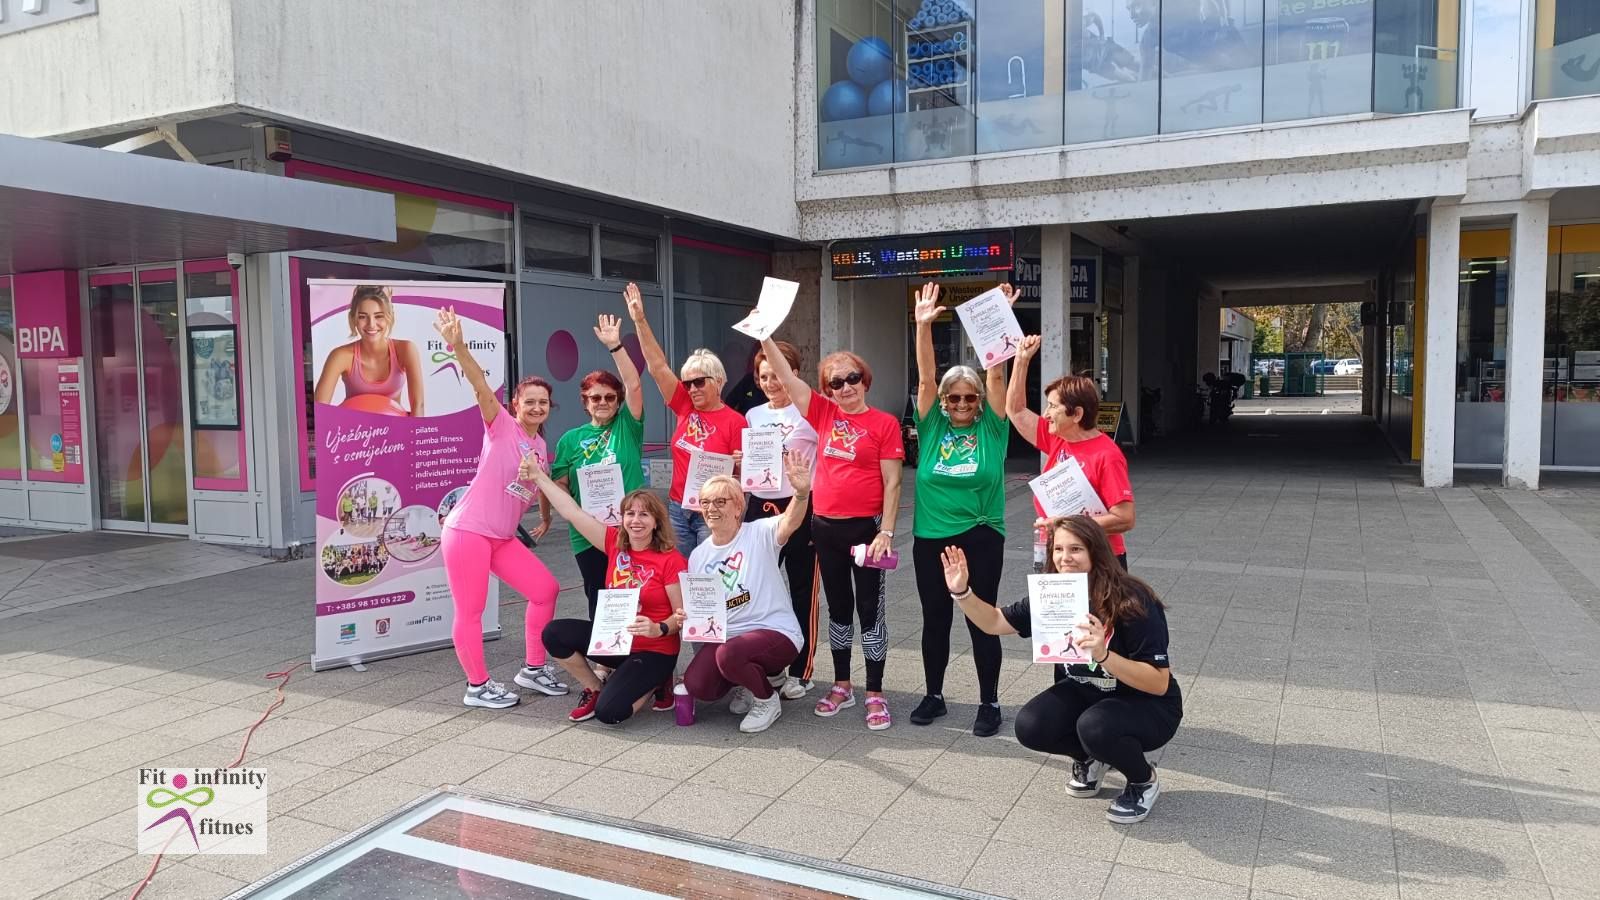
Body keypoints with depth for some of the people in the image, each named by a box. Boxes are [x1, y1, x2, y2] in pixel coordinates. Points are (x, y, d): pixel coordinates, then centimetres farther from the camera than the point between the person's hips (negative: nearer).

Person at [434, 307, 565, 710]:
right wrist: (458, 347, -36)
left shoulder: (540, 445, 13)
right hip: (467, 530, -7)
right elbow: (480, 386, -23)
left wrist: (546, 518, 35)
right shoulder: (501, 426, -7)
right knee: (470, 611, -2)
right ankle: (478, 686, 14)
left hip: (503, 538, 7)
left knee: (545, 589, 7)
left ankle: (533, 668, 21)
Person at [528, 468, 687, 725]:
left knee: (609, 712, -23)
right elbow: (572, 512, -3)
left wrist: (659, 629, -33)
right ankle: (595, 689, 8)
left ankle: (655, 683, 9)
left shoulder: (671, 560, -16)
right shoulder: (615, 543, -2)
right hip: (614, 640, 6)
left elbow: (682, 615, -13)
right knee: (554, 634, -13)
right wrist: (538, 477, -4)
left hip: (653, 651, -5)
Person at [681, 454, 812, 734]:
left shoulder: (759, 534, -7)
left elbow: (790, 522, -30)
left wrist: (801, 492, -51)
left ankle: (767, 698, -1)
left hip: (775, 632, -6)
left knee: (728, 654, -35)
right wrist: (686, 616, -7)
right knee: (696, 686, -18)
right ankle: (754, 678, 15)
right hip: (724, 637, 6)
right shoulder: (698, 556, 10)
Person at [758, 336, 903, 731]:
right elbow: (787, 377, 1)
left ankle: (875, 694, 12)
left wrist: (886, 532, -13)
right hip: (825, 527, 4)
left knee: (869, 609, 3)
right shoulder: (824, 413, 6)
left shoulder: (884, 423, -5)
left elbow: (891, 483, -7)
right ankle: (842, 686, 27)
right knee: (838, 608, 14)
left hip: (866, 527, -4)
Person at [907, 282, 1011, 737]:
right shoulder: (932, 426, 3)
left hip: (980, 537, -2)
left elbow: (996, 375, -10)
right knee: (935, 619, 12)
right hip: (930, 537, 2)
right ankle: (933, 695, 27)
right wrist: (923, 325, -18)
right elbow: (925, 377, -6)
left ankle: (989, 703, 18)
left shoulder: (991, 427, 0)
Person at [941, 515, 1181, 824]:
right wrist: (961, 591, -21)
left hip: (1149, 705, -5)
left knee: (1095, 726, -35)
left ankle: (1144, 781, -2)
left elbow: (1159, 683, -27)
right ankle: (1089, 758, 13)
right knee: (1030, 727, -19)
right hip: (1086, 693, 5)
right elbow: (995, 622, -3)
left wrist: (1104, 654, -42)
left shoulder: (1133, 602, -27)